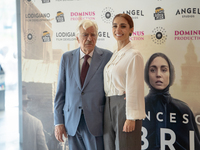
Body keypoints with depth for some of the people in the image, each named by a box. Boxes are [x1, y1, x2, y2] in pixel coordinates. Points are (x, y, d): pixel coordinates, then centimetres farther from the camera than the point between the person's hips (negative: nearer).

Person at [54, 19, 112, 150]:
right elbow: (60, 92, 8)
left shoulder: (107, 56, 0)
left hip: (95, 123, -2)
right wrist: (58, 121, 3)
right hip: (72, 122, 3)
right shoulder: (67, 58, 8)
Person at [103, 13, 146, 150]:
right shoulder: (114, 54, 13)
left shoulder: (134, 55, -11)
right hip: (110, 107, 8)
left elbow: (135, 89, -14)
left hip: (124, 106, -8)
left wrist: (131, 118, -17)